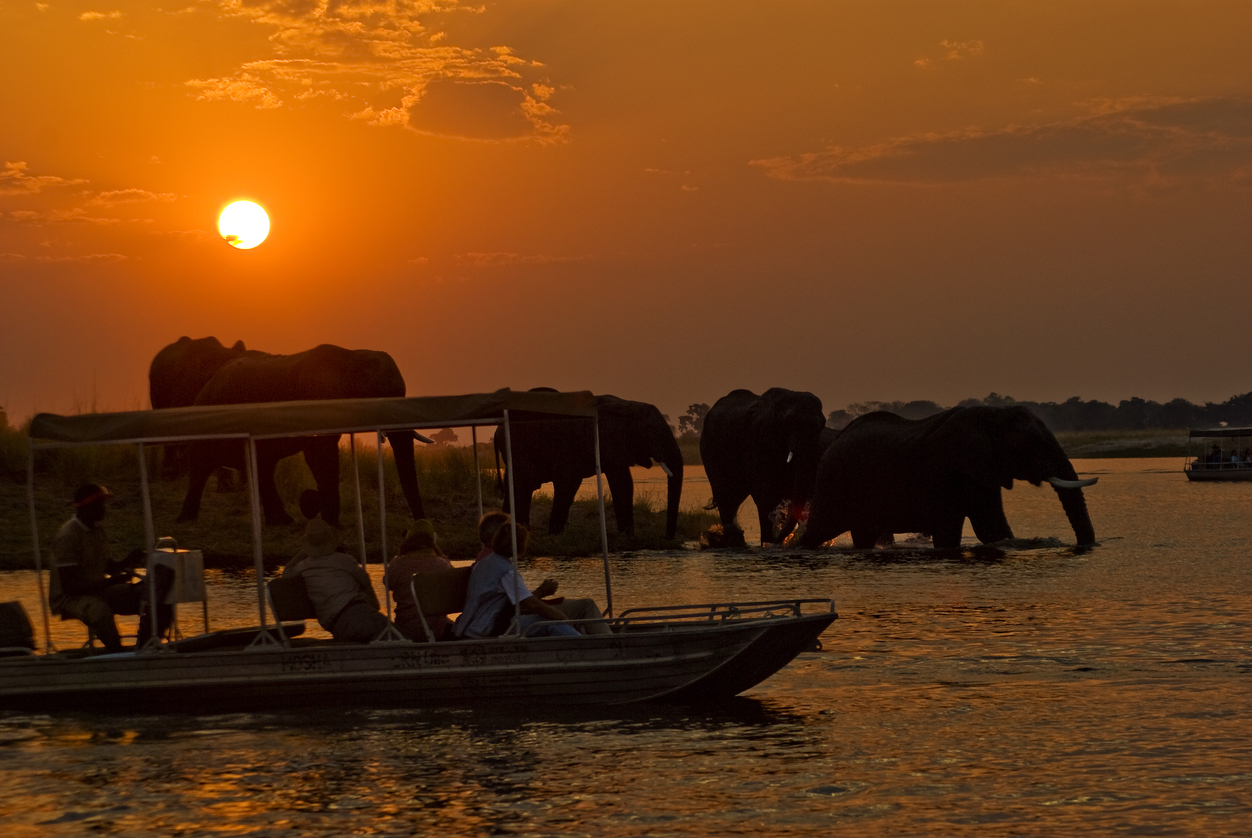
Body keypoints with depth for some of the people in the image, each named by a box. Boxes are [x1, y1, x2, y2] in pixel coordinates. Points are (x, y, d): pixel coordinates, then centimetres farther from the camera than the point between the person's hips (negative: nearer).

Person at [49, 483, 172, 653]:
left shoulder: (97, 528, 8)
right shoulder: (68, 536, -19)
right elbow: (69, 586, -23)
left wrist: (127, 563, -2)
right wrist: (111, 581, -27)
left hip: (98, 590, 8)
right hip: (69, 599, -8)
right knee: (100, 610, -43)